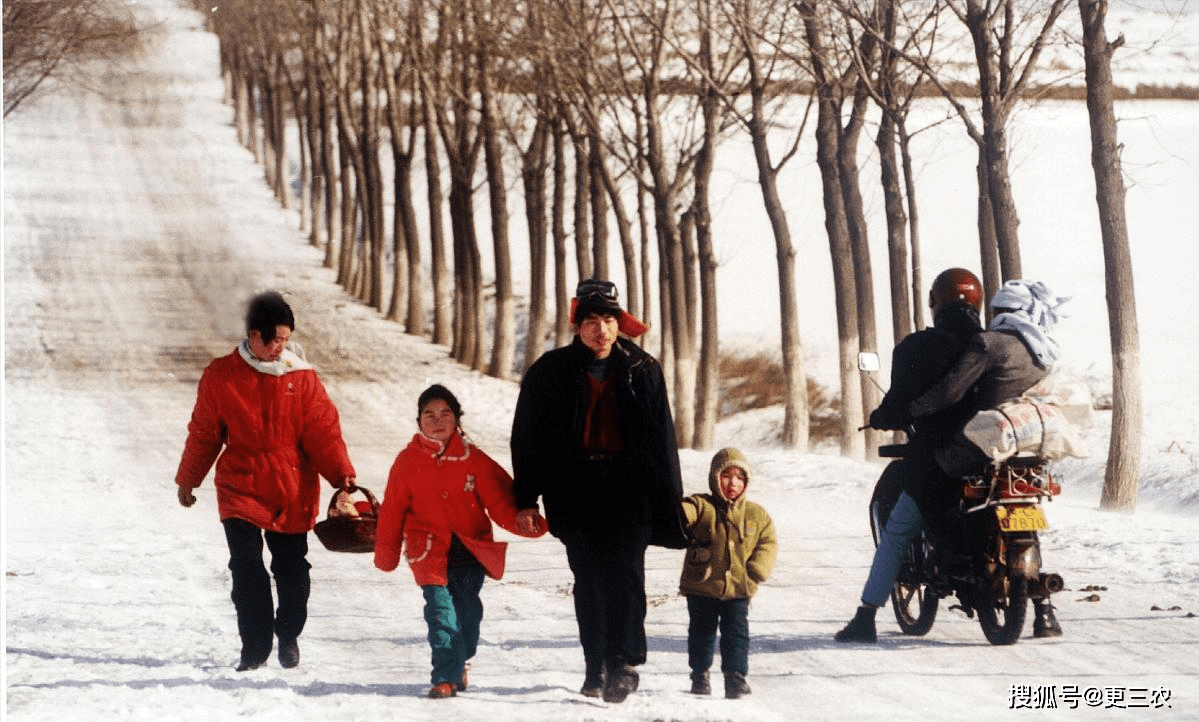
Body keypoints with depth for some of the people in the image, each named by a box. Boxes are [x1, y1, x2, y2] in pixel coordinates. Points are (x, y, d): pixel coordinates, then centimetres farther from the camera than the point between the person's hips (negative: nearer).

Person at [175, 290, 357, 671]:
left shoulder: (301, 376, 0)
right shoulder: (221, 375, -1)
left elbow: (322, 429, -3)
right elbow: (204, 433, 8)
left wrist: (341, 473, -15)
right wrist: (187, 479, 14)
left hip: (293, 492, 1)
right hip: (240, 487, -1)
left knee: (292, 568, 6)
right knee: (246, 566, -12)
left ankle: (288, 636, 30)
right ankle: (255, 646, 0)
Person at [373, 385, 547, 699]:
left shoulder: (473, 459, 2)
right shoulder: (407, 462, 2)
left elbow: (501, 500, -2)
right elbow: (392, 512, 8)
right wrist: (386, 555, 12)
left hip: (471, 550, 1)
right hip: (431, 551, -1)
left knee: (467, 610, -1)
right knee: (441, 609, -15)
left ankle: (460, 663, 24)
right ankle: (446, 677, -15)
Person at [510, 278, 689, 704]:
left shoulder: (642, 371, 8)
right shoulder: (551, 372, 5)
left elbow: (663, 438, 12)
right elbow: (527, 438, 8)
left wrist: (671, 499, 10)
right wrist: (526, 498, 3)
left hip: (630, 485, -1)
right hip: (576, 489, 1)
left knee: (624, 572, -13)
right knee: (589, 580, 2)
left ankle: (622, 664, -16)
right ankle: (596, 668, 10)